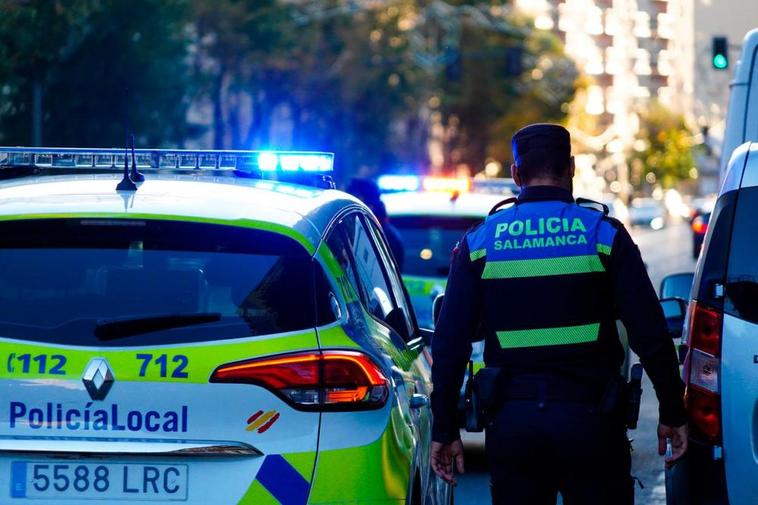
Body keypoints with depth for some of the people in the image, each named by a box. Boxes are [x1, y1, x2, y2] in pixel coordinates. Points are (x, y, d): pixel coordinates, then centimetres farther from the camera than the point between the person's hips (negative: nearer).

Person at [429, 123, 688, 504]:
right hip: (589, 418, -2)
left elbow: (449, 344, 1)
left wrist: (444, 429, 7)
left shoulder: (478, 243, 3)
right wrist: (672, 414, 5)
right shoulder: (603, 234, -2)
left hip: (510, 421, 2)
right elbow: (650, 335, -5)